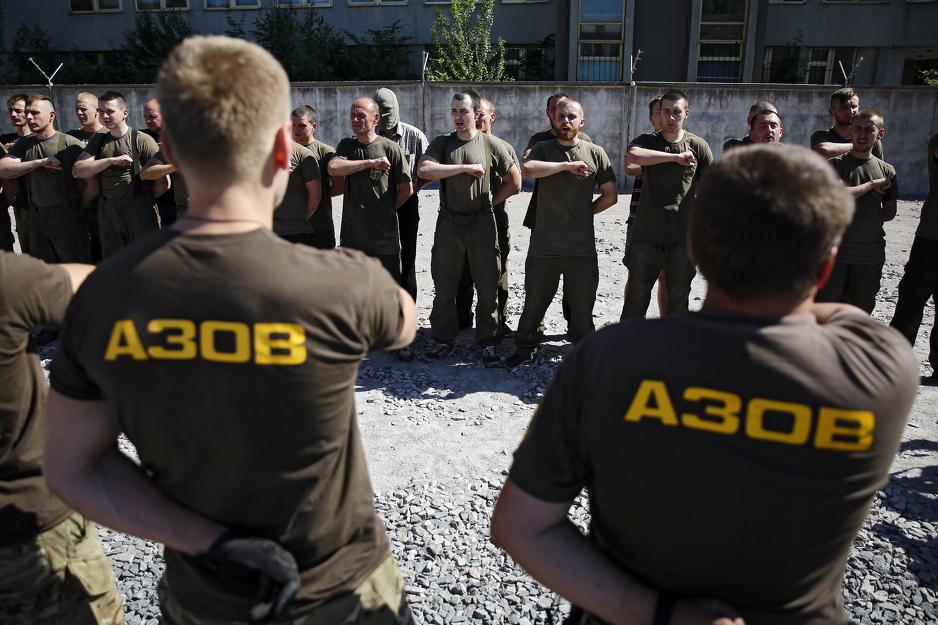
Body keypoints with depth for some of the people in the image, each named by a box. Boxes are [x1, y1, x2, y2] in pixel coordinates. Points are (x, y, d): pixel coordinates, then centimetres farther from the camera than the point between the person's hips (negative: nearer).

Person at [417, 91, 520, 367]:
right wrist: (465, 167, -15)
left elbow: (514, 183, 11)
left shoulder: (493, 145, 3)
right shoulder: (441, 143, 5)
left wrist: (490, 201, 5)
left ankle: (488, 343, 16)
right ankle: (445, 341, 21)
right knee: (443, 288, 6)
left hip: (482, 224, -1)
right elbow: (423, 170, -14)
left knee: (488, 289, 2)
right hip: (449, 223, 1)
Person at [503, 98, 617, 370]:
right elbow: (527, 168, -17)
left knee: (582, 304, 8)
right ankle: (525, 349, 24)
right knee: (535, 300, 7)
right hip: (544, 243, 0)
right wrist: (568, 165, -16)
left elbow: (610, 196, 11)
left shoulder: (595, 153, 8)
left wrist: (585, 212, 7)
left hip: (582, 245, 1)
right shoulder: (543, 149, 6)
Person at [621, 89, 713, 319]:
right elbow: (633, 155, -19)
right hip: (646, 231, -1)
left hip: (682, 233, 1)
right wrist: (676, 157, -15)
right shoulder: (647, 141, 6)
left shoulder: (698, 145, 7)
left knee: (679, 296, 8)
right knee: (637, 293, 1)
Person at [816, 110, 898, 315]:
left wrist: (854, 217, 3)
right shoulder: (836, 164, -2)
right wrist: (872, 185, -10)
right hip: (837, 250, -3)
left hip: (871, 253, 4)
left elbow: (889, 212, 13)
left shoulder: (887, 170, 8)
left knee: (863, 305, 12)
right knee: (827, 301, 2)